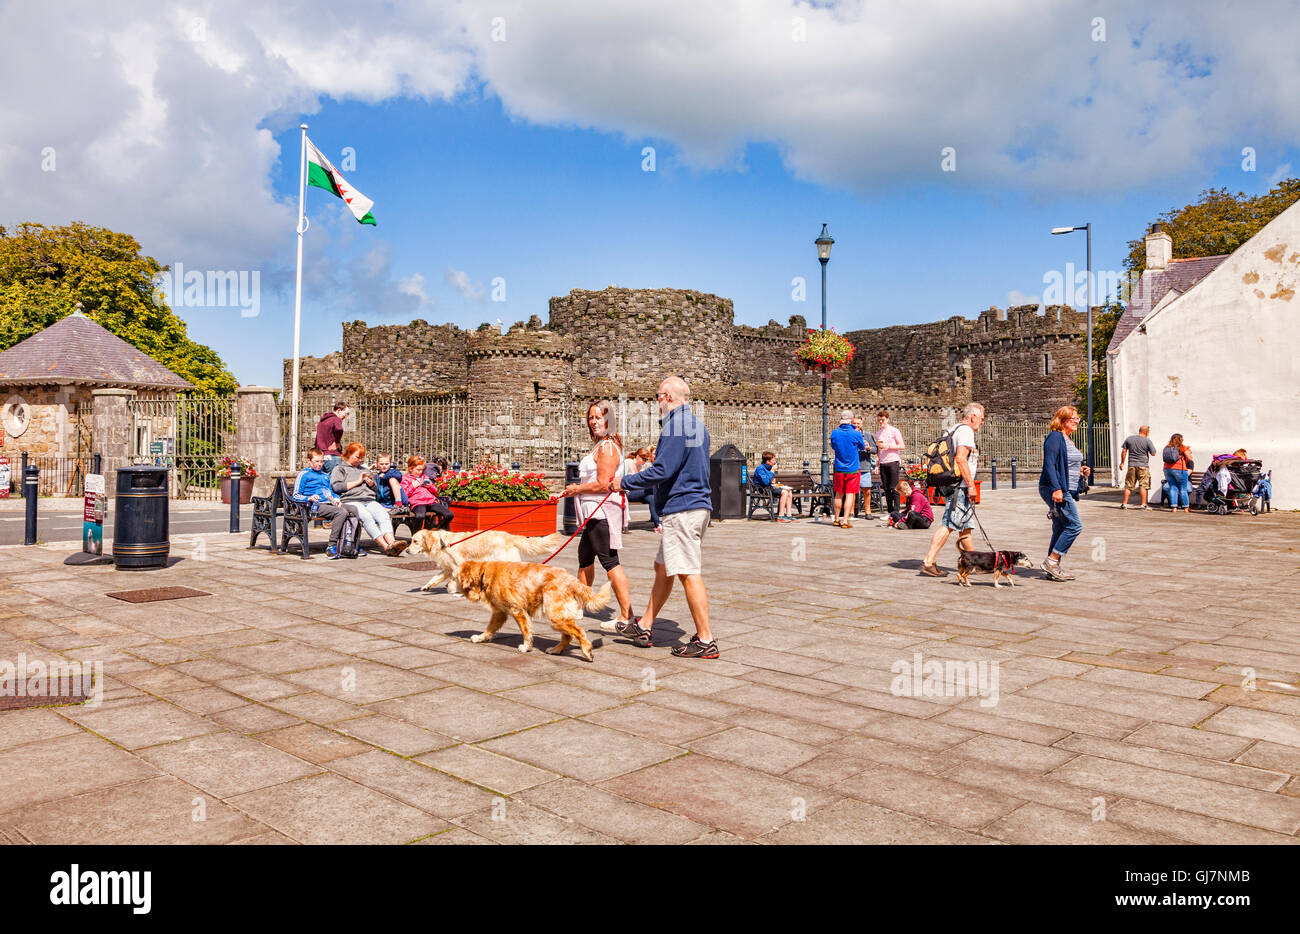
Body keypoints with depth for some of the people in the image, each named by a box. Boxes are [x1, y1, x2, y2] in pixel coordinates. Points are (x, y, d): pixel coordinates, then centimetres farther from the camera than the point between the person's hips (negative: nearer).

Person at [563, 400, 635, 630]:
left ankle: (627, 615, -10)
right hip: (597, 511, 11)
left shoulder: (607, 447, -15)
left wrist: (576, 489, -8)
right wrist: (578, 487, 14)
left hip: (603, 509, -11)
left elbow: (602, 484, -21)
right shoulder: (602, 445, 18)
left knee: (609, 561, -11)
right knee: (585, 555, 22)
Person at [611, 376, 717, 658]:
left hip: (682, 508, -11)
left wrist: (625, 482, -9)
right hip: (698, 504, 11)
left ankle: (705, 641, -3)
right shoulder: (697, 425, 17)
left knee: (689, 573, -7)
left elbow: (662, 470, -20)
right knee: (662, 568, 17)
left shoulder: (675, 425, -15)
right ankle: (644, 627, 27)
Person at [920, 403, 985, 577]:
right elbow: (961, 458, -22)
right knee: (948, 524, -12)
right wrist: (971, 484, -20)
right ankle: (928, 562, -15)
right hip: (960, 486, -11)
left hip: (951, 484, 11)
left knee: (965, 526, 17)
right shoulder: (966, 431, -11)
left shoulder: (955, 430, 20)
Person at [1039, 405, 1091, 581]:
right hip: (1055, 489, -10)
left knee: (1061, 528, 9)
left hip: (1066, 491, 10)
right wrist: (1056, 488, -25)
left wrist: (1080, 470, 10)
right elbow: (1049, 464, -19)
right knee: (1074, 525, -13)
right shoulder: (1055, 438, -11)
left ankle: (1053, 569, 12)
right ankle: (1051, 561, -8)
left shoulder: (1068, 440, 19)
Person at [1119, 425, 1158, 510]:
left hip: (1131, 465, 3)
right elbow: (1153, 453, -2)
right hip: (1143, 466, -3)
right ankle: (1143, 504, 0)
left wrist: (1122, 462, 14)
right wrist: (1152, 444, 15)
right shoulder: (1147, 441, -6)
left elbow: (1124, 451, 7)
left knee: (1128, 486, 8)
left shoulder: (1129, 439, 4)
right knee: (1143, 486, 2)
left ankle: (1124, 504, 7)